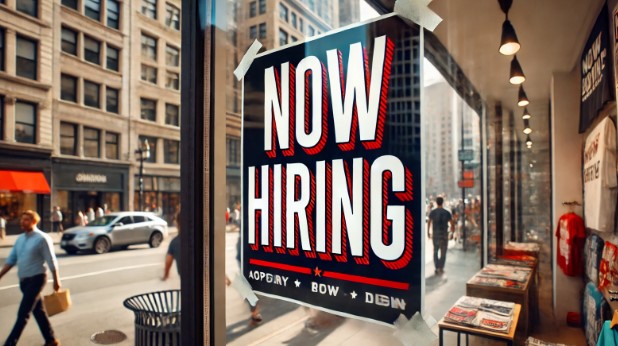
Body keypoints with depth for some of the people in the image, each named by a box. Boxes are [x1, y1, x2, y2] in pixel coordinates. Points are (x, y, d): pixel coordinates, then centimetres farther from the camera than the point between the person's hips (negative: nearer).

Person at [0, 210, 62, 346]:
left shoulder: (42, 238, -12)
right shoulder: (20, 239, 9)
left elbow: (51, 261, -11)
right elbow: (11, 259, 14)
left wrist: (56, 281, -9)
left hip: (36, 279, -8)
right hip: (24, 280, 8)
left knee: (23, 313, -6)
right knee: (38, 311, 14)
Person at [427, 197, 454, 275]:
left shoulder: (432, 212, -2)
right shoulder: (447, 212, -4)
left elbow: (429, 223, -2)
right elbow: (452, 224, -4)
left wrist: (428, 232, 8)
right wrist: (452, 228, 16)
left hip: (435, 234, 1)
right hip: (444, 234, -1)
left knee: (435, 251, 13)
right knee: (443, 252, 10)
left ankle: (437, 268, 7)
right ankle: (441, 268, 8)